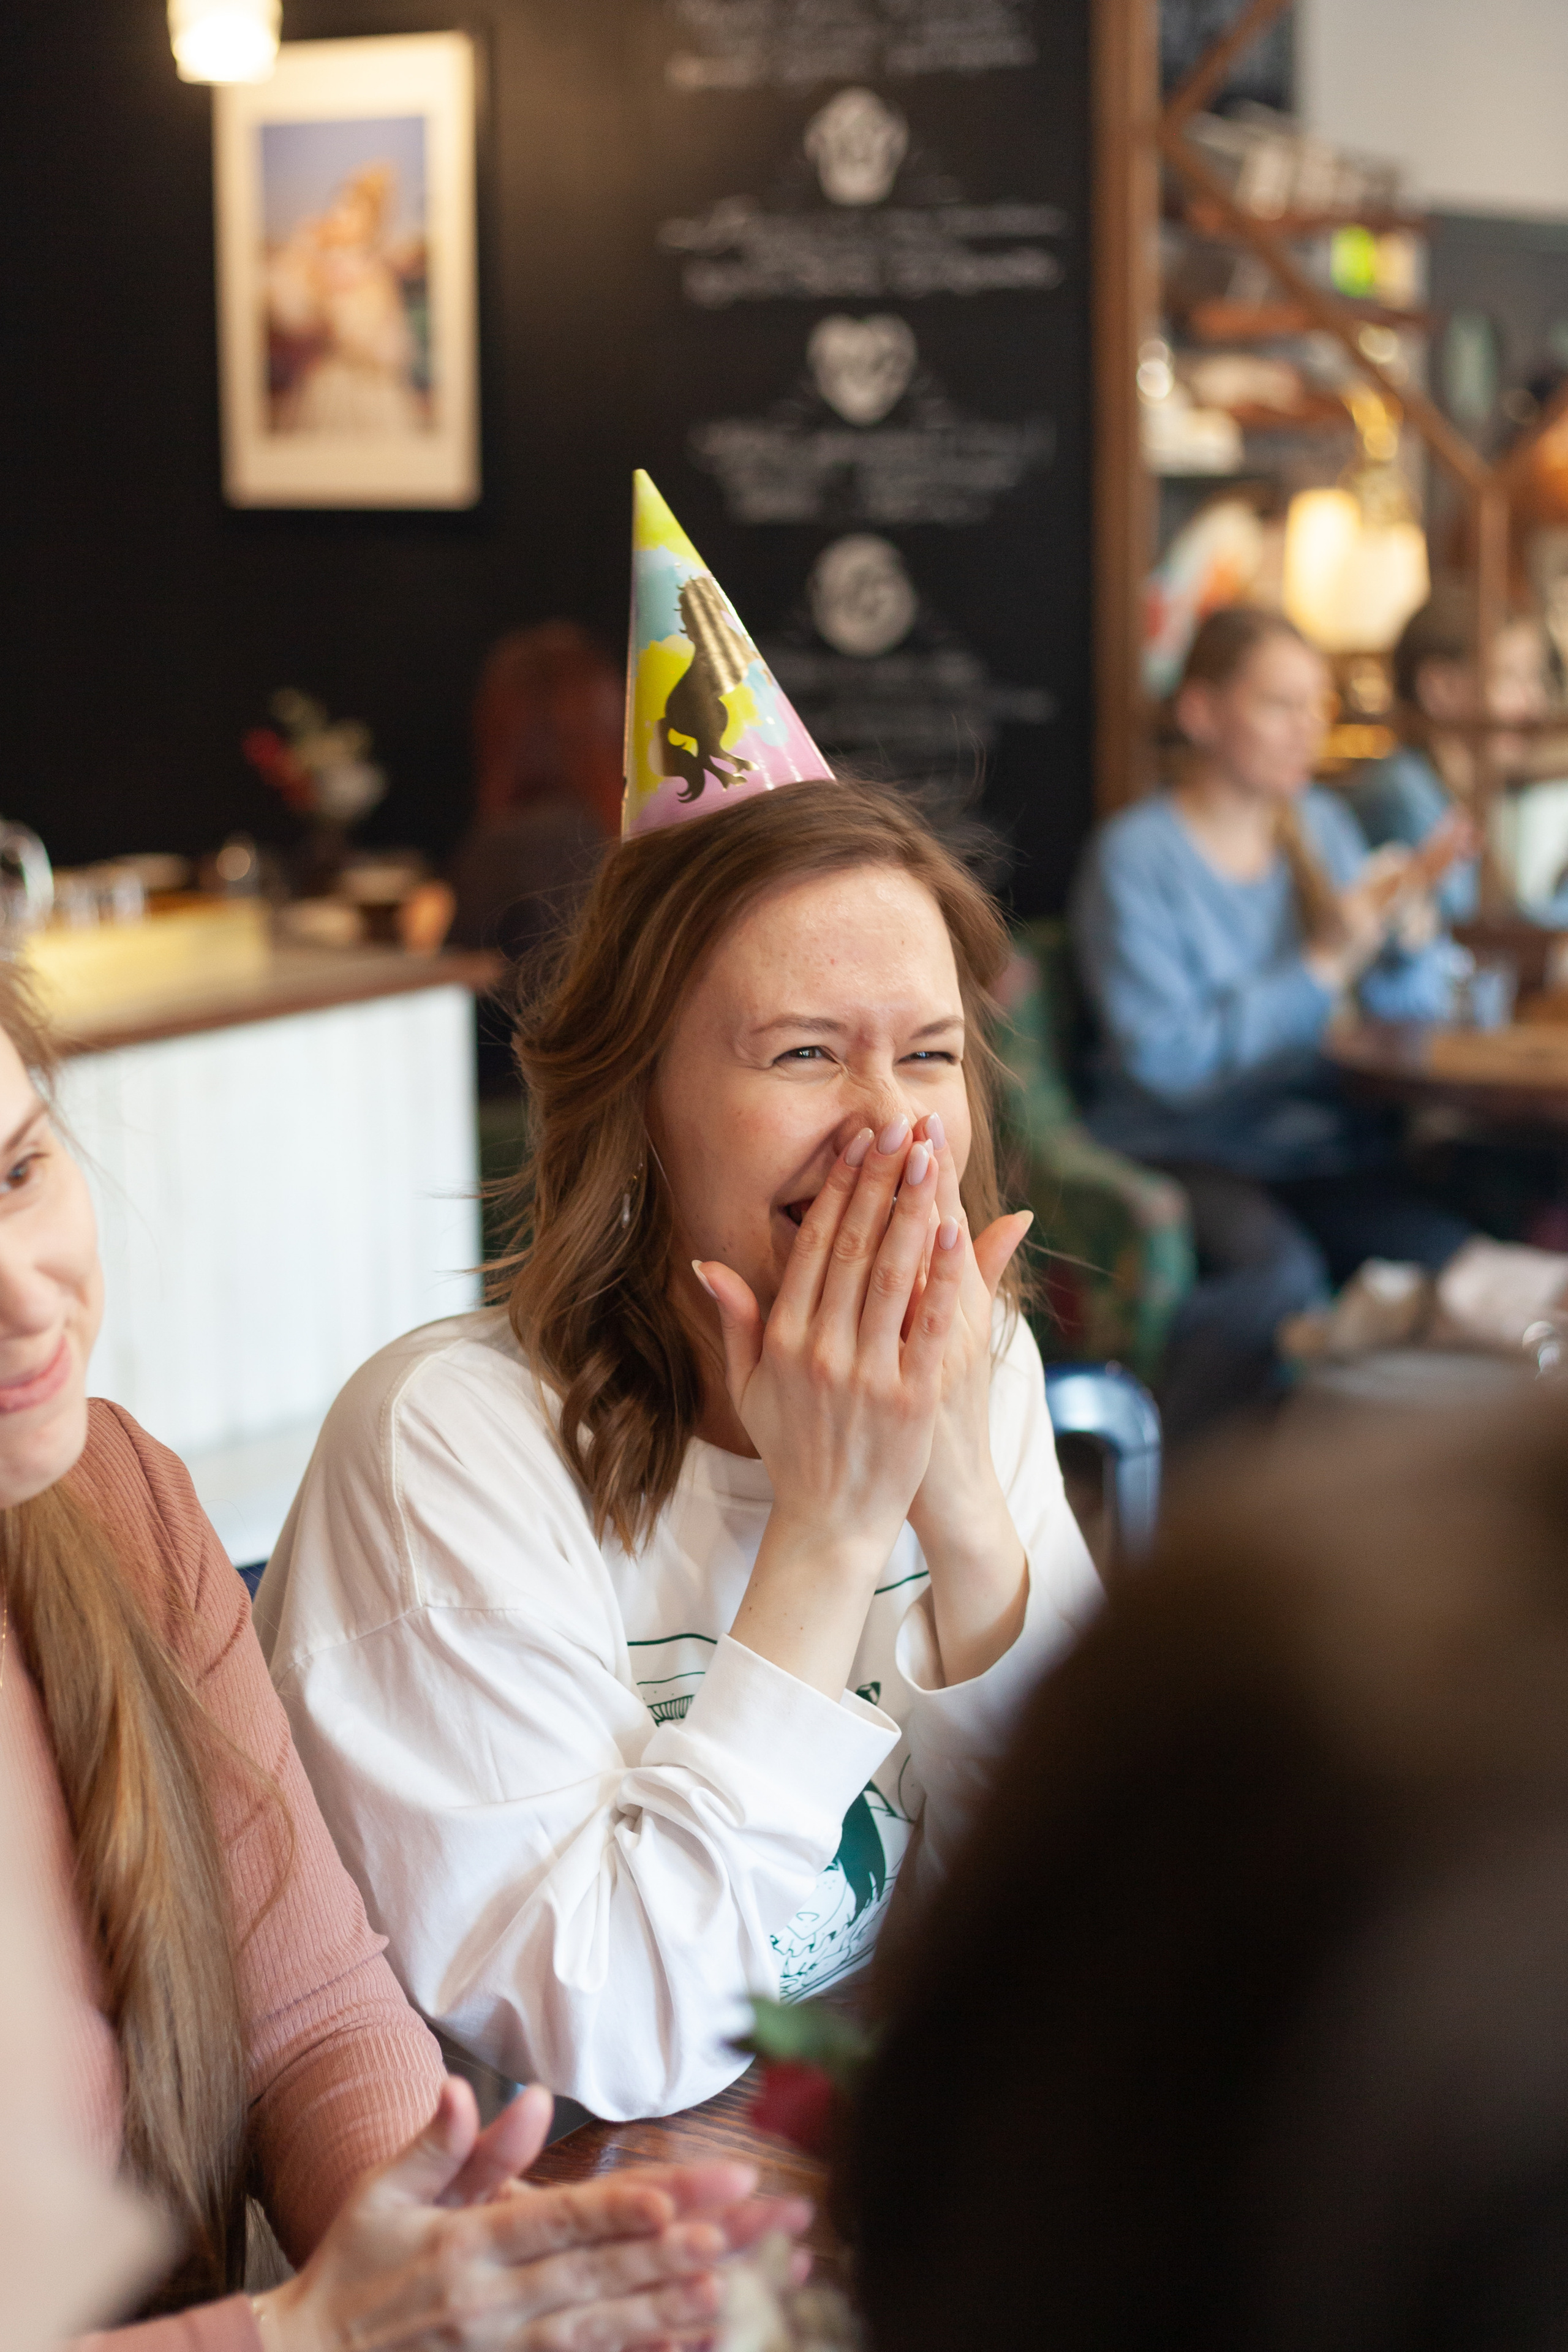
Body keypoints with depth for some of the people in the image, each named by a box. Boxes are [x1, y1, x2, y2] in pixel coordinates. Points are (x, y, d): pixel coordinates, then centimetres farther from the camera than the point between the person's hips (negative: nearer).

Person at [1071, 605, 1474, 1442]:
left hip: (1320, 1148, 6)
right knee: (1281, 1273, -35)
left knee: (1455, 1260, -22)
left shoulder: (1323, 825, 14)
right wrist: (1325, 966, -17)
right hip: (1182, 1152, -6)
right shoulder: (1135, 855, -6)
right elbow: (1168, 1059, -17)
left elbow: (1414, 1015, 14)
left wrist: (1409, 922, -7)